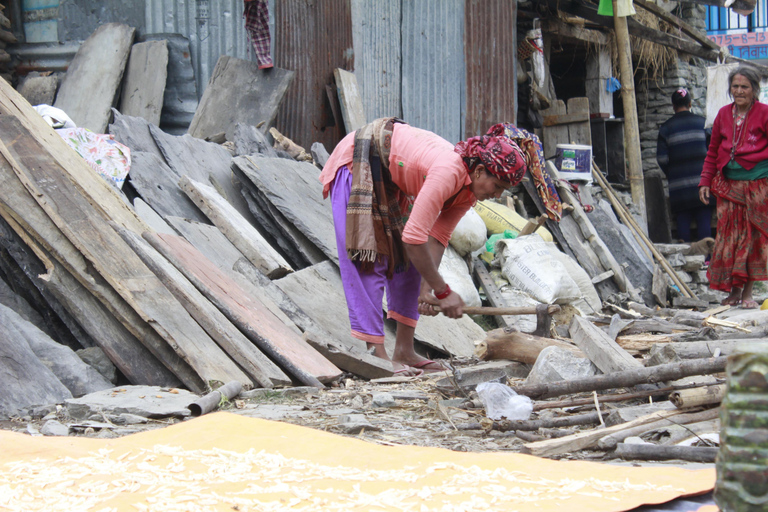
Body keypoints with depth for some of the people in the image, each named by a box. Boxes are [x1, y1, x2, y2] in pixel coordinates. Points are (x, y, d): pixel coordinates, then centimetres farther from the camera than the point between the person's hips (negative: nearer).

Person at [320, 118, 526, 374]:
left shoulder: (469, 189, -8)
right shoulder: (449, 173, -35)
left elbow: (438, 236, -6)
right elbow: (414, 236, -37)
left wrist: (427, 289, -16)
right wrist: (443, 291, -28)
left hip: (389, 176, 10)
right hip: (357, 161, -9)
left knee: (408, 259, 5)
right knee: (367, 260, -13)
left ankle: (404, 351, 7)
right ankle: (377, 354, -13)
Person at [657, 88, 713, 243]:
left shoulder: (666, 128, 3)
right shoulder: (702, 122, 4)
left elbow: (661, 159, -3)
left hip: (679, 186, 0)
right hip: (702, 182, 0)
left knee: (683, 222, 4)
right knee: (704, 221, 1)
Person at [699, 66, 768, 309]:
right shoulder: (724, 114, 10)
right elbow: (713, 151, 17)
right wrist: (705, 181, 11)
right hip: (728, 184, 4)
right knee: (728, 236, 2)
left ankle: (747, 292, 7)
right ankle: (734, 290, 12)